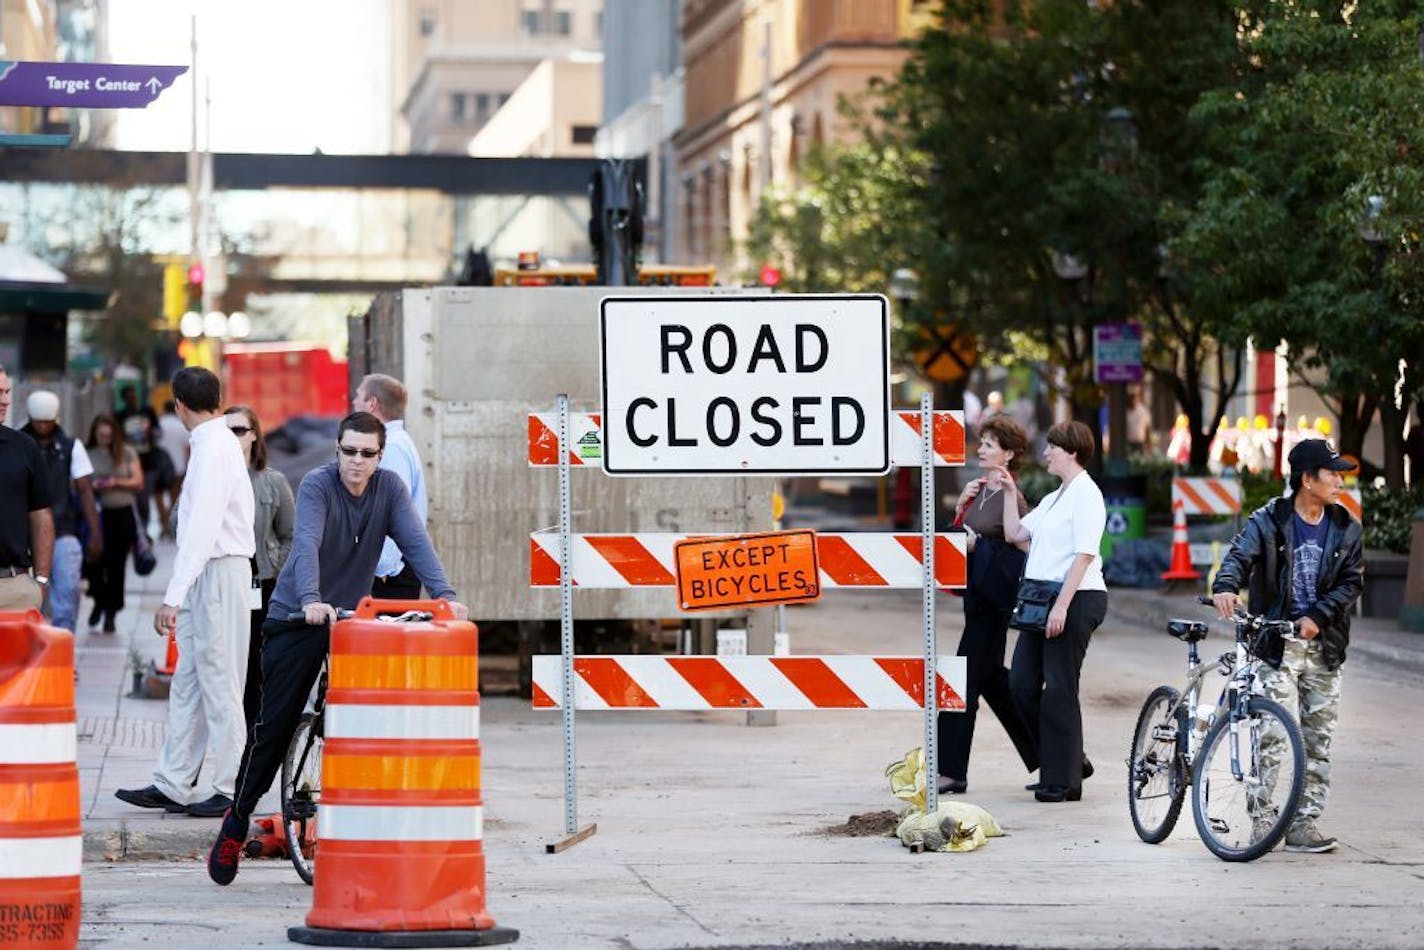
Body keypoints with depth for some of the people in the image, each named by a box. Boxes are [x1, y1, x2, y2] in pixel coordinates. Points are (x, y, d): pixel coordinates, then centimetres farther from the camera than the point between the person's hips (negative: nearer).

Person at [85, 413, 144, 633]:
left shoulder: (127, 453, 6)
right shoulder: (87, 454, 4)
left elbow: (138, 482, 5)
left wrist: (117, 483, -10)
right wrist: (91, 485, -13)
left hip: (122, 514, 0)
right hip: (95, 513, 0)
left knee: (116, 565, 1)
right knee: (95, 559, -5)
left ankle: (110, 613, 10)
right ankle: (99, 601, 23)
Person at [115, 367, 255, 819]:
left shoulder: (214, 448, -15)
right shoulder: (215, 442, 14)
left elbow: (202, 529, -23)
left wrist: (173, 597, -26)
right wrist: (176, 595, 19)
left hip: (219, 574, -10)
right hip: (206, 576, 10)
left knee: (218, 683, -4)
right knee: (187, 683, 10)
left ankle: (231, 790, 1)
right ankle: (171, 785, 13)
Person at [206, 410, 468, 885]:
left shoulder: (389, 488, -4)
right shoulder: (317, 485, -16)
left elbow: (415, 542, -14)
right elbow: (306, 544, -31)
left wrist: (444, 594, -31)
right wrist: (311, 600, -48)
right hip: (296, 618, -3)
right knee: (275, 725, -2)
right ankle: (237, 820, 13)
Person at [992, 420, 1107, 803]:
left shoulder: (1086, 495, -10)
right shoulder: (1053, 499, 20)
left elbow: (1084, 555, -17)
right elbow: (1014, 533, 20)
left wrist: (1061, 606, -22)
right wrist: (1009, 492, 16)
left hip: (1076, 599, -10)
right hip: (1043, 599, 10)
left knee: (1059, 689, -5)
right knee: (1022, 683, 7)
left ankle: (1064, 779, 3)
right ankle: (1068, 762, 19)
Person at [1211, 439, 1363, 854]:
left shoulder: (1346, 530, 7)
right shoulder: (1269, 521, -3)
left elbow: (1351, 582, 3)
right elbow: (1240, 554, -16)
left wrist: (1317, 616, -12)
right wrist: (1226, 587, -38)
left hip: (1323, 646, 4)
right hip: (1276, 643, -4)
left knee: (1317, 739, 4)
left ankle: (1303, 823, 9)